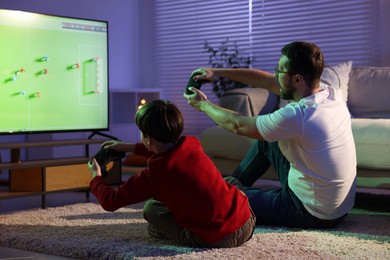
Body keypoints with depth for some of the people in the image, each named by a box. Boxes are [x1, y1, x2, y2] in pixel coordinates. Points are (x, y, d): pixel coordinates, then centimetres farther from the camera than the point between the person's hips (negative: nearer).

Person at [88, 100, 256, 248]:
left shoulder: (153, 174, -10)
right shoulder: (192, 144, 5)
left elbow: (110, 202, 2)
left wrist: (96, 178, 23)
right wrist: (130, 147, 37)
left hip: (217, 240, -4)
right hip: (248, 223, 4)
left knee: (151, 207, 12)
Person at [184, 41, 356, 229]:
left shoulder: (296, 115, -30)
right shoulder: (330, 93, -6)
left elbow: (237, 125, -14)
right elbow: (268, 82, 6)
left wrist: (203, 104, 2)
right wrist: (218, 72, 9)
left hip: (313, 215, -8)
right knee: (265, 139, 18)